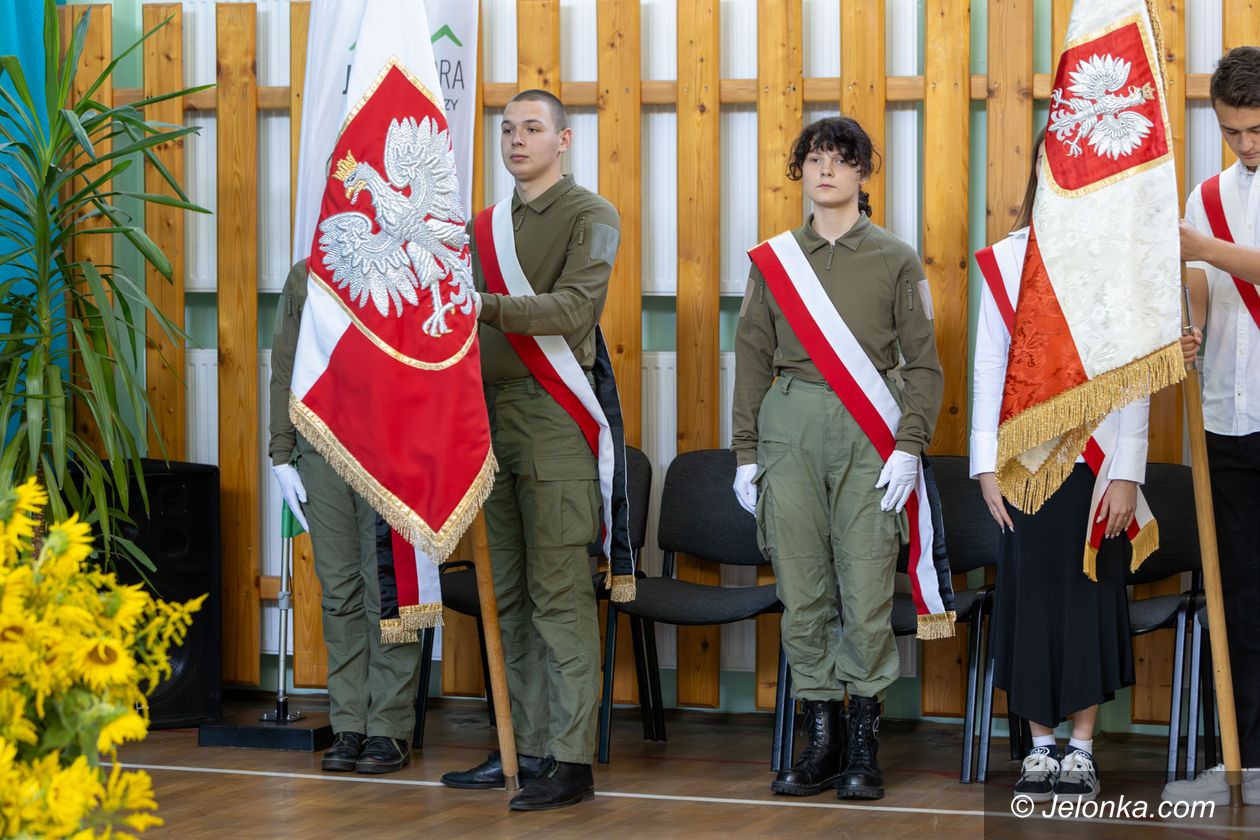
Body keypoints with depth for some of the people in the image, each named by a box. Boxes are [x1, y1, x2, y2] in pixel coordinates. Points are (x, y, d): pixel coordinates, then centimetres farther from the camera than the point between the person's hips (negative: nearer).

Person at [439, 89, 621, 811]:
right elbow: (473, 327, 18)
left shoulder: (590, 216, -1)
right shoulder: (487, 226, 19)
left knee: (560, 591, -10)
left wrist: (486, 306, -28)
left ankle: (572, 759, -11)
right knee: (508, 592, 8)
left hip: (554, 417, -7)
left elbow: (574, 306, -17)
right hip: (492, 412, 7)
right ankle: (525, 746, 13)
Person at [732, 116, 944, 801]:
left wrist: (909, 446, -7)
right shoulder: (774, 259, 12)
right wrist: (745, 453, 7)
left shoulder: (895, 261, 6)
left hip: (868, 435, -2)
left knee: (867, 588, -6)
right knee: (802, 590, 0)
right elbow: (753, 359, 13)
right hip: (790, 429, 2)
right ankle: (822, 738, 7)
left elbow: (923, 364, 5)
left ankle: (863, 745, 2)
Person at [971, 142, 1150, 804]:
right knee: (1030, 594, 2)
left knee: (1090, 594, 2)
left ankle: (1082, 748, 11)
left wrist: (1126, 474, -6)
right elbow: (988, 368, 6)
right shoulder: (1004, 261, 7)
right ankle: (1041, 746, 11)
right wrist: (987, 463, 0)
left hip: (1098, 458, -1)